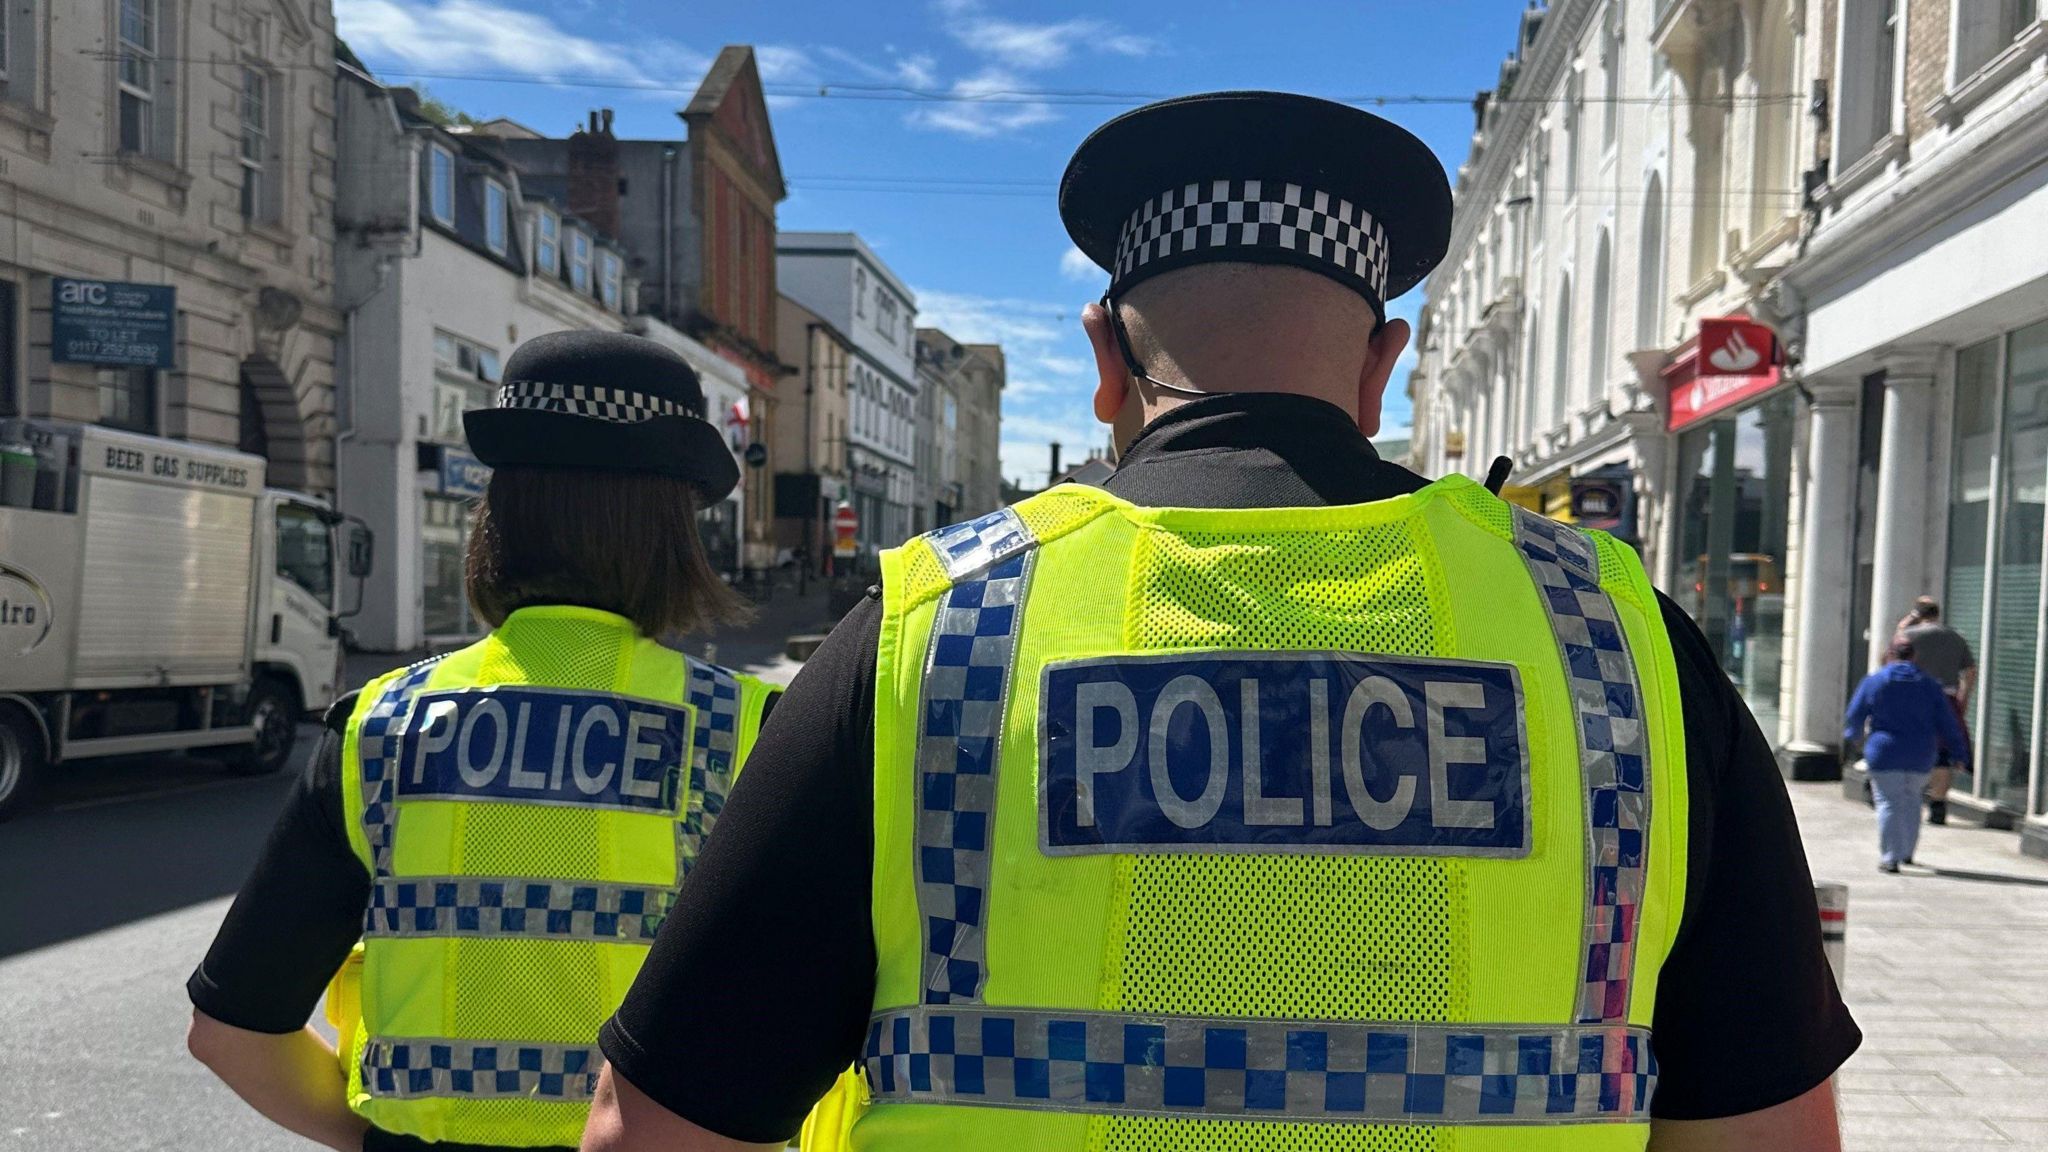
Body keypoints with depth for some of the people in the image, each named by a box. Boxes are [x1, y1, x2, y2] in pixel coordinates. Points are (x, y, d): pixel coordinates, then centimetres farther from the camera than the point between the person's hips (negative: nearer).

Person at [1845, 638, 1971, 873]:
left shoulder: (1873, 681, -3)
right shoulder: (1929, 684, 4)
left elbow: (1854, 717, 4)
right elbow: (1947, 723, 4)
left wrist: (1853, 735, 24)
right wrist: (1959, 754, 8)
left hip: (1885, 755, -3)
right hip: (1920, 757, 3)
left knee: (1889, 803, 0)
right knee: (1912, 800, 20)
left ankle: (1890, 858, -6)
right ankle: (1907, 852, 28)